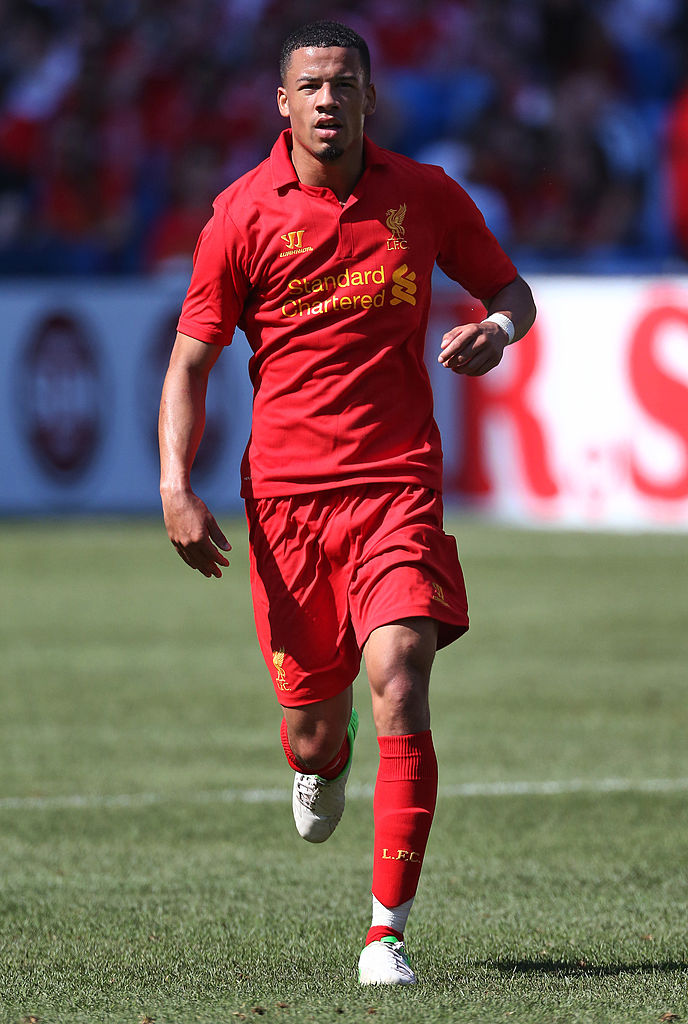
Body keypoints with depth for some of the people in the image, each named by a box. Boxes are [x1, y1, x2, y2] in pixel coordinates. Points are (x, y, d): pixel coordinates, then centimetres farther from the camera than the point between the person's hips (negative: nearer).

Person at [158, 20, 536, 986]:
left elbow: (511, 289, 18)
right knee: (312, 740, 4)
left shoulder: (424, 197, 3)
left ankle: (389, 931, -15)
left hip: (398, 483, 0)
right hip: (286, 491, 0)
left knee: (398, 681, -21)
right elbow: (189, 361, 4)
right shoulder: (243, 213, -1)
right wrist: (176, 487, -8)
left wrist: (497, 330, -7)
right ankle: (323, 763, 46)